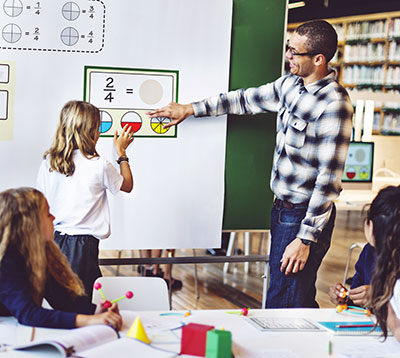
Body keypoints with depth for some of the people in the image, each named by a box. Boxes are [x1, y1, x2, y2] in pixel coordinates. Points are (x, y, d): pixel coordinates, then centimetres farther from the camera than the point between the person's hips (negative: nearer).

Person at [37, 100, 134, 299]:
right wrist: (121, 152, 19)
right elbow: (127, 185, 10)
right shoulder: (99, 166, -10)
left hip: (54, 240, 5)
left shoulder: (48, 163, 2)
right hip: (83, 245, -5)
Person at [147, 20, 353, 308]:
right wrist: (191, 109, 22)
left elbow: (329, 178, -21)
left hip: (305, 216, -9)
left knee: (281, 307, -6)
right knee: (300, 301, 16)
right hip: (283, 209, 9)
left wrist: (305, 238, -21)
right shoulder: (291, 83, 6)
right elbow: (247, 100, 22)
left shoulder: (335, 105, -21)